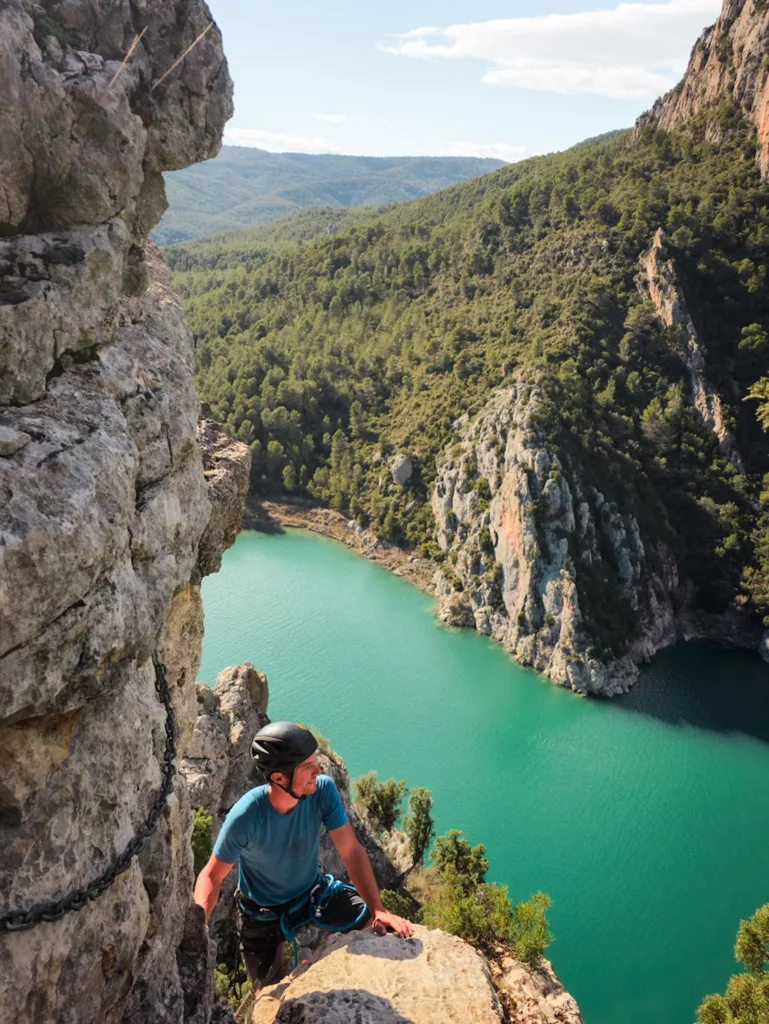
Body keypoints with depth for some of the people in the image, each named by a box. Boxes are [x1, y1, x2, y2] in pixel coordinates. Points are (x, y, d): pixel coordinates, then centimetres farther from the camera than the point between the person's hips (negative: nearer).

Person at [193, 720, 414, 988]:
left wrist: (378, 910, -33)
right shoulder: (246, 816, -34)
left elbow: (352, 852, -22)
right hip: (263, 913, -2)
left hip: (314, 892, 2)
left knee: (382, 926, -13)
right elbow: (212, 876, -22)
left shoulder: (323, 790, -27)